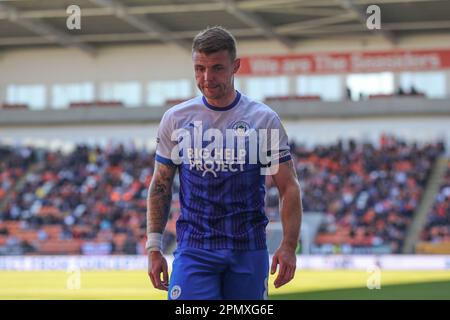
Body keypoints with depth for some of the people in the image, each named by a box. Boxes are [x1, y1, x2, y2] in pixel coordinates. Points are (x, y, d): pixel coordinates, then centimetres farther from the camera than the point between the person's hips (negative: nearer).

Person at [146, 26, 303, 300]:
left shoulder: (264, 120, 1)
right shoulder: (175, 119, 5)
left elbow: (289, 188, 1)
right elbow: (161, 187, 11)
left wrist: (288, 246, -10)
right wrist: (154, 248, 3)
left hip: (249, 250, 0)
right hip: (193, 251, 0)